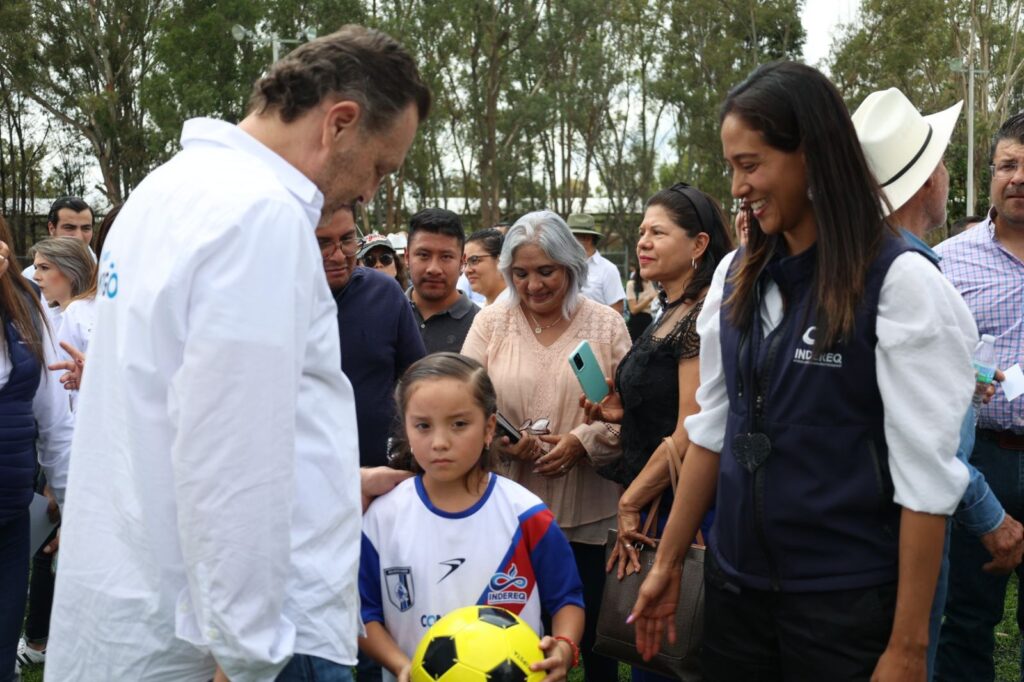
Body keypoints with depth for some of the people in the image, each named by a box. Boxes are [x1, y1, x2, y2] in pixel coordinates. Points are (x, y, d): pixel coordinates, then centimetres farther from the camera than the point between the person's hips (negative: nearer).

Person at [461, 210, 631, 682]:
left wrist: (584, 441, -17)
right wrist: (501, 439, -17)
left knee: (593, 640, 11)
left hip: (587, 512, 0)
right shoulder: (490, 323, 4)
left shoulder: (606, 325, 2)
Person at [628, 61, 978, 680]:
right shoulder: (736, 276, 3)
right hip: (734, 582, 5)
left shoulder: (899, 281, -14)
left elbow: (926, 474, -14)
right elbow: (712, 428, 8)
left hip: (849, 598, -5)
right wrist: (669, 562, 9)